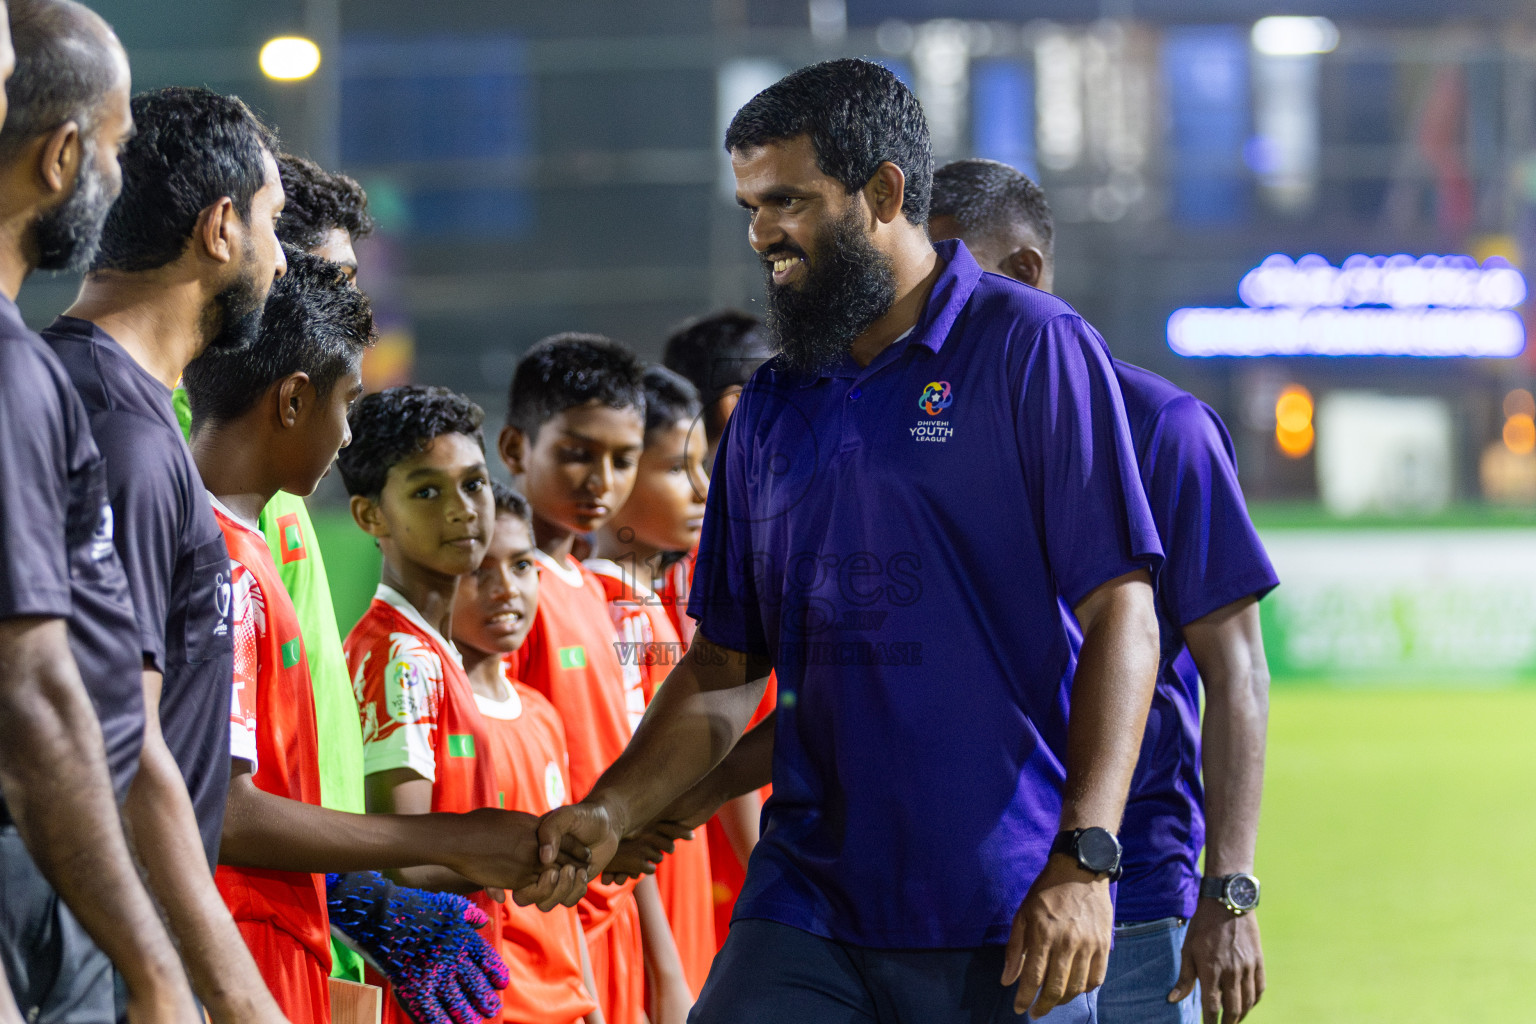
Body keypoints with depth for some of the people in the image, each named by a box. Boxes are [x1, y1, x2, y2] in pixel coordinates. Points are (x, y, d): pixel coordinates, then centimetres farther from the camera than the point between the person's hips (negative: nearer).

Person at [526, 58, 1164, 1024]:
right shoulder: (772, 407, 14)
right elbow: (724, 669, 18)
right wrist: (610, 814, 1)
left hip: (1008, 922, -4)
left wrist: (1084, 858, -17)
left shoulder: (1030, 348, -3)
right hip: (807, 904, 4)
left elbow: (1120, 617, -8)